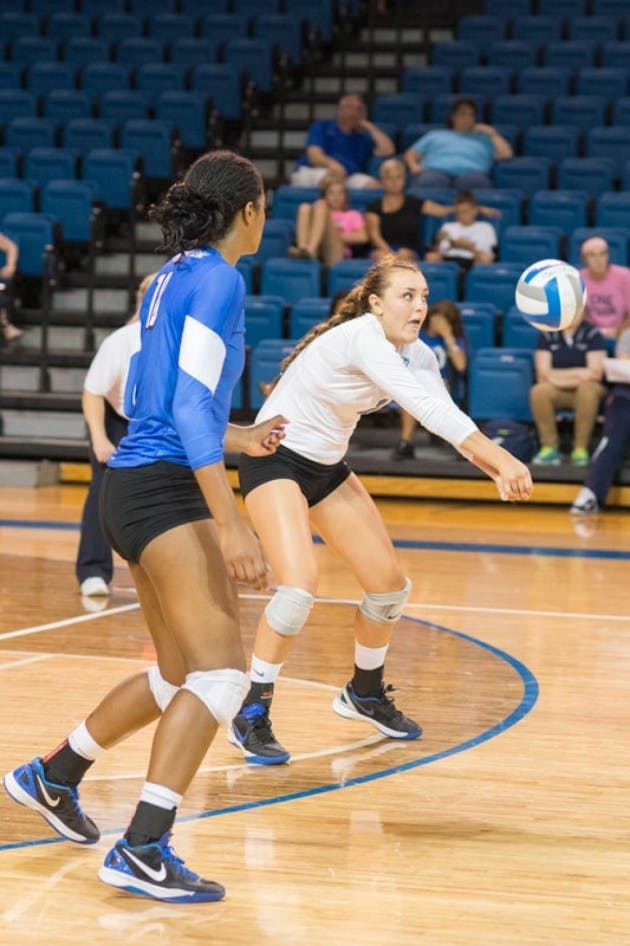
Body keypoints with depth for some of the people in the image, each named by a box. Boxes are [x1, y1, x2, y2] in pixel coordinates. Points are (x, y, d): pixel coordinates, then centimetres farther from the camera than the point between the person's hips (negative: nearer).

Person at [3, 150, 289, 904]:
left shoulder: (172, 277, 16)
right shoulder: (217, 279, -11)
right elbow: (190, 407, -20)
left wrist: (234, 439, 36)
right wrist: (231, 524, -24)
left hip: (136, 485, 10)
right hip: (165, 491, -10)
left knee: (181, 675, 19)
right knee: (221, 671, -16)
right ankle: (142, 850, -23)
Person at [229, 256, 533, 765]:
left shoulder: (417, 355, -3)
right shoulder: (360, 338, -29)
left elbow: (444, 413, -10)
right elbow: (429, 409, -38)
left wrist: (500, 466, -28)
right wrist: (502, 459, -44)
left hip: (327, 468, 9)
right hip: (275, 458, -9)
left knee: (390, 584, 7)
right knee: (299, 585, -25)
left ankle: (364, 693, 32)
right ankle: (251, 715, -11)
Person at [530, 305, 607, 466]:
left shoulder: (592, 334, -4)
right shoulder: (547, 335, 0)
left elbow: (595, 373, -11)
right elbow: (543, 374, -6)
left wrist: (558, 375, -11)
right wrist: (578, 374, -12)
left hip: (585, 392, -1)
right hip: (557, 392, 1)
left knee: (587, 388, -36)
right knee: (538, 391, -31)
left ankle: (580, 448, -27)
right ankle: (549, 446, -20)